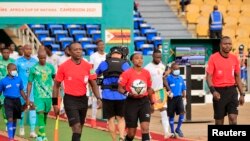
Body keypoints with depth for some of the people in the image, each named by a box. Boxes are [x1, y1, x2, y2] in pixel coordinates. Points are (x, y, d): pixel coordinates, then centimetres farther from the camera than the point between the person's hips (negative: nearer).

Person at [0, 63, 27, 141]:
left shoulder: (19, 80, 2)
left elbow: (21, 91, 11)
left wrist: (27, 100, 10)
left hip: (17, 100, 4)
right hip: (8, 101, -4)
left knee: (15, 119, 13)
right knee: (10, 119, -11)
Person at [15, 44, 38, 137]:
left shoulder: (35, 61, 5)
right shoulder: (18, 61, -1)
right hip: (21, 88, -1)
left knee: (32, 107, -7)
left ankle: (32, 130, -7)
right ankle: (21, 127, 28)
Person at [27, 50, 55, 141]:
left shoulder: (50, 67, 5)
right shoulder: (34, 68, -2)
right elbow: (30, 84, 3)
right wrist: (28, 98, 0)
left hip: (49, 95, 3)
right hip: (38, 96, -3)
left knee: (45, 114, 10)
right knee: (40, 113, -14)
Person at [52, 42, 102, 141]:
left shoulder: (87, 66, -1)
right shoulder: (63, 67, -8)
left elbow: (93, 84, 5)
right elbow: (56, 85, 0)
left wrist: (98, 98, -10)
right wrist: (55, 103, -3)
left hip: (83, 99, 4)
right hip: (70, 100, -4)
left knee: (80, 127, 15)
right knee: (76, 128, -14)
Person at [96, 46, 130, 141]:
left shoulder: (104, 63, 5)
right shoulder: (125, 64, 4)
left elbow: (96, 75, 22)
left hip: (107, 95, 0)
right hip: (121, 95, 1)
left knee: (111, 119, 8)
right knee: (121, 118, 13)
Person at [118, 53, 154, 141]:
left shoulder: (146, 73, 5)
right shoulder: (127, 73, -7)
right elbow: (120, 88, -6)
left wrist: (152, 103, 20)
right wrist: (128, 94, -24)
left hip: (144, 101, 3)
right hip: (131, 102, -2)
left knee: (145, 128, -12)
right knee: (131, 132, 5)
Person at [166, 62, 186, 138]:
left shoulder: (180, 78, 8)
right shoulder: (168, 78, -6)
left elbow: (183, 89, 14)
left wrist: (184, 98, 12)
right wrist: (169, 92, -22)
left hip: (179, 98, 3)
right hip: (171, 98, -3)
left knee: (182, 113, -11)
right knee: (171, 115, 5)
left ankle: (178, 129, 9)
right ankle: (172, 131, 18)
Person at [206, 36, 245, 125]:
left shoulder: (234, 59, 6)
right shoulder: (213, 58, -7)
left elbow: (237, 77, 14)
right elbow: (209, 77, -9)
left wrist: (242, 94, 10)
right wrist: (213, 91, -24)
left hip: (232, 90, 3)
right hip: (219, 92, -3)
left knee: (233, 118, -7)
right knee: (219, 120, 6)